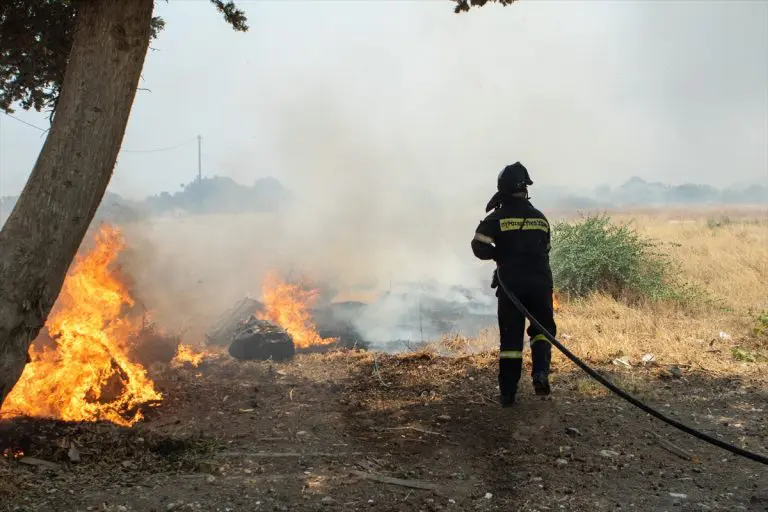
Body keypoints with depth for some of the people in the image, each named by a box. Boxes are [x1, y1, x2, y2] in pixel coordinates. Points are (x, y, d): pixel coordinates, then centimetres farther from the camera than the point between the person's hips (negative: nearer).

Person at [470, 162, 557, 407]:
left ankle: (508, 393, 6)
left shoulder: (497, 218, -3)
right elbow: (545, 250, 14)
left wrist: (500, 254, 8)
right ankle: (540, 373, -6)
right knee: (542, 329, 18)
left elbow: (479, 248, -11)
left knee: (511, 338, 5)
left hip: (511, 284, -2)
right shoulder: (540, 218, 9)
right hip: (540, 283, 2)